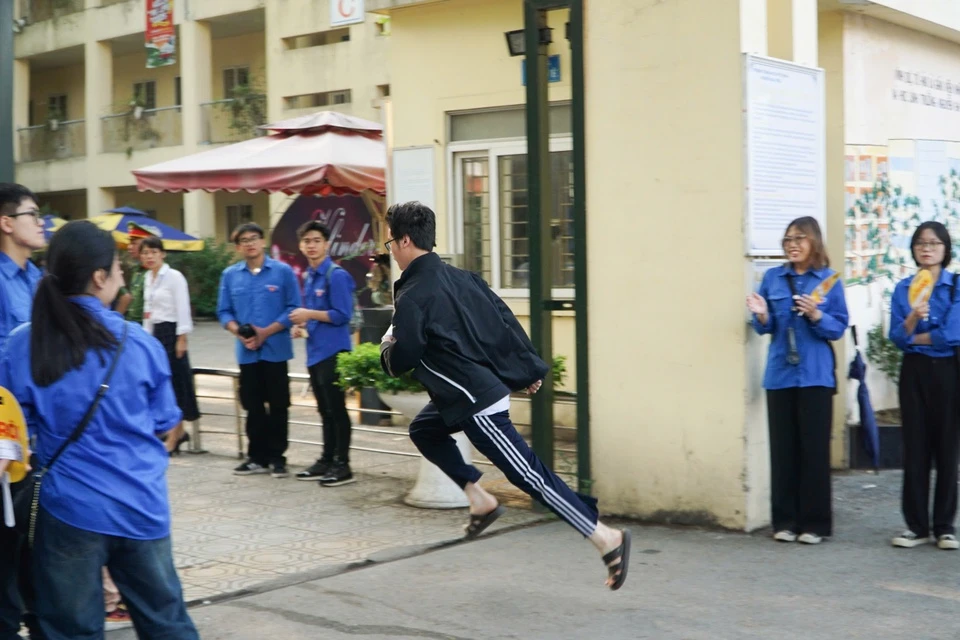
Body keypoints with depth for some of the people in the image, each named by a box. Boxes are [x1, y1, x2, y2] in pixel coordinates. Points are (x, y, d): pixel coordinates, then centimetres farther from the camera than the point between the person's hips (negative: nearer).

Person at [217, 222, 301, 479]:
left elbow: (293, 308, -6)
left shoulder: (282, 272, -3)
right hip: (247, 352, 3)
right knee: (253, 406, 10)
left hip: (275, 349, -3)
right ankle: (257, 457, 19)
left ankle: (277, 457, 12)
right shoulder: (230, 275, 6)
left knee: (278, 406, 3)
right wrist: (239, 332, -11)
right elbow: (224, 311, 8)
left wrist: (265, 332, -14)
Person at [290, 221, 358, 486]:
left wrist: (309, 314, -16)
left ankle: (343, 465, 3)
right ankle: (327, 460, 24)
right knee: (325, 410, 15)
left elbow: (342, 315, -17)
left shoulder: (336, 275, -12)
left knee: (336, 409, -3)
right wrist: (302, 324, 4)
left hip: (333, 352, -8)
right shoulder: (308, 277, 14)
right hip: (315, 352, 8)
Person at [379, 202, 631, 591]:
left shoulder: (412, 297, -15)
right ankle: (480, 499, 25)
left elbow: (403, 360, -16)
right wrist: (531, 369, 15)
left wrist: (387, 347, 7)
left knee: (527, 474, -8)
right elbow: (504, 319, 11)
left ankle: (606, 538, -9)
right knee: (424, 430, 28)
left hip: (474, 401, -10)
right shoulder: (459, 278, 10)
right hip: (487, 384, 10)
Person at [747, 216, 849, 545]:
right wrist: (762, 316, -12)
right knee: (783, 448, 5)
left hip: (815, 374, -2)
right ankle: (785, 521, 14)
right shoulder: (772, 278, 6)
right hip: (780, 373, 2)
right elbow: (766, 328, 9)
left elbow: (839, 328, -3)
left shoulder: (829, 280, 0)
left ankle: (814, 522, 9)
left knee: (814, 448, 1)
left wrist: (816, 316, -20)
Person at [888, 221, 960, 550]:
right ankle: (916, 525, 10)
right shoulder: (903, 289, 6)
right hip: (914, 372, 2)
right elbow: (896, 337, -3)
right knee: (915, 447, 4)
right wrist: (913, 318, -22)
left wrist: (914, 338, -3)